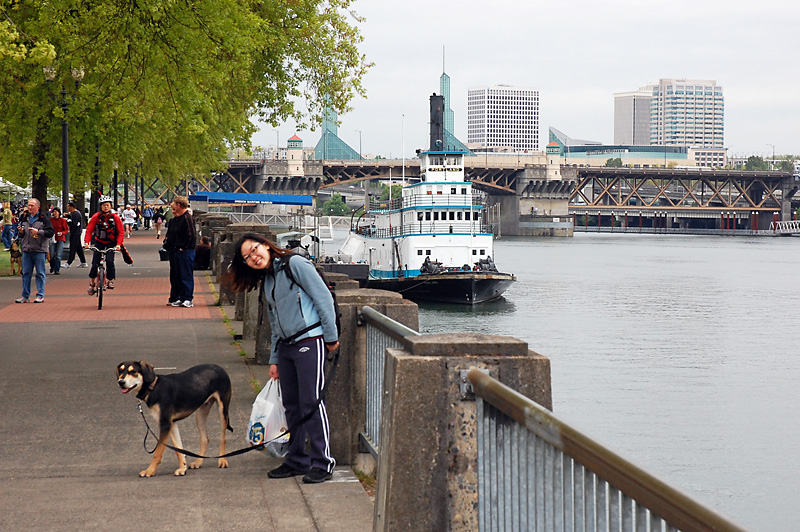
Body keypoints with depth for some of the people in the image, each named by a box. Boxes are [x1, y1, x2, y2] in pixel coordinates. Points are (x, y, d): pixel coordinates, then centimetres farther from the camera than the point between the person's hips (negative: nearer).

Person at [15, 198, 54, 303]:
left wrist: (38, 232, -17)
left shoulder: (44, 218, -3)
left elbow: (50, 232, -8)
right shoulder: (24, 218, 14)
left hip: (39, 251, -5)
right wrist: (20, 232, -1)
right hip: (26, 250, 5)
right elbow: (20, 235, 21)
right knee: (26, 273, 7)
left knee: (40, 274, 0)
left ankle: (40, 296, 5)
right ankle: (25, 296, 12)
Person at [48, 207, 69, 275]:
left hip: (60, 239, -1)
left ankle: (57, 270, -1)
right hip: (52, 239, 1)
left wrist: (62, 233, -13)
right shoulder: (50, 220, 5)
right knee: (52, 255, -2)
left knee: (58, 256, -9)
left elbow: (67, 230, 5)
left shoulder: (63, 220, 1)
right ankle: (52, 267, 25)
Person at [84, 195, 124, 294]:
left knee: (109, 261, -21)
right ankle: (91, 283, 12)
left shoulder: (115, 217, -10)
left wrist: (118, 244, -22)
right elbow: (89, 229, -11)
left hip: (111, 242, 0)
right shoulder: (96, 216, -11)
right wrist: (86, 242, -25)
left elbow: (121, 231, -9)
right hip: (99, 241, 0)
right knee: (95, 263, -6)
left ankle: (110, 280, -3)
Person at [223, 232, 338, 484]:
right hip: (285, 347, 8)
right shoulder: (265, 281, 17)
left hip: (309, 341, -8)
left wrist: (331, 336, -9)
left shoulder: (295, 264, -6)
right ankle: (297, 461, 18)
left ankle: (322, 463, -6)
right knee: (291, 405, 10)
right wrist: (274, 359, 18)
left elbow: (324, 298, -9)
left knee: (311, 402, -9)